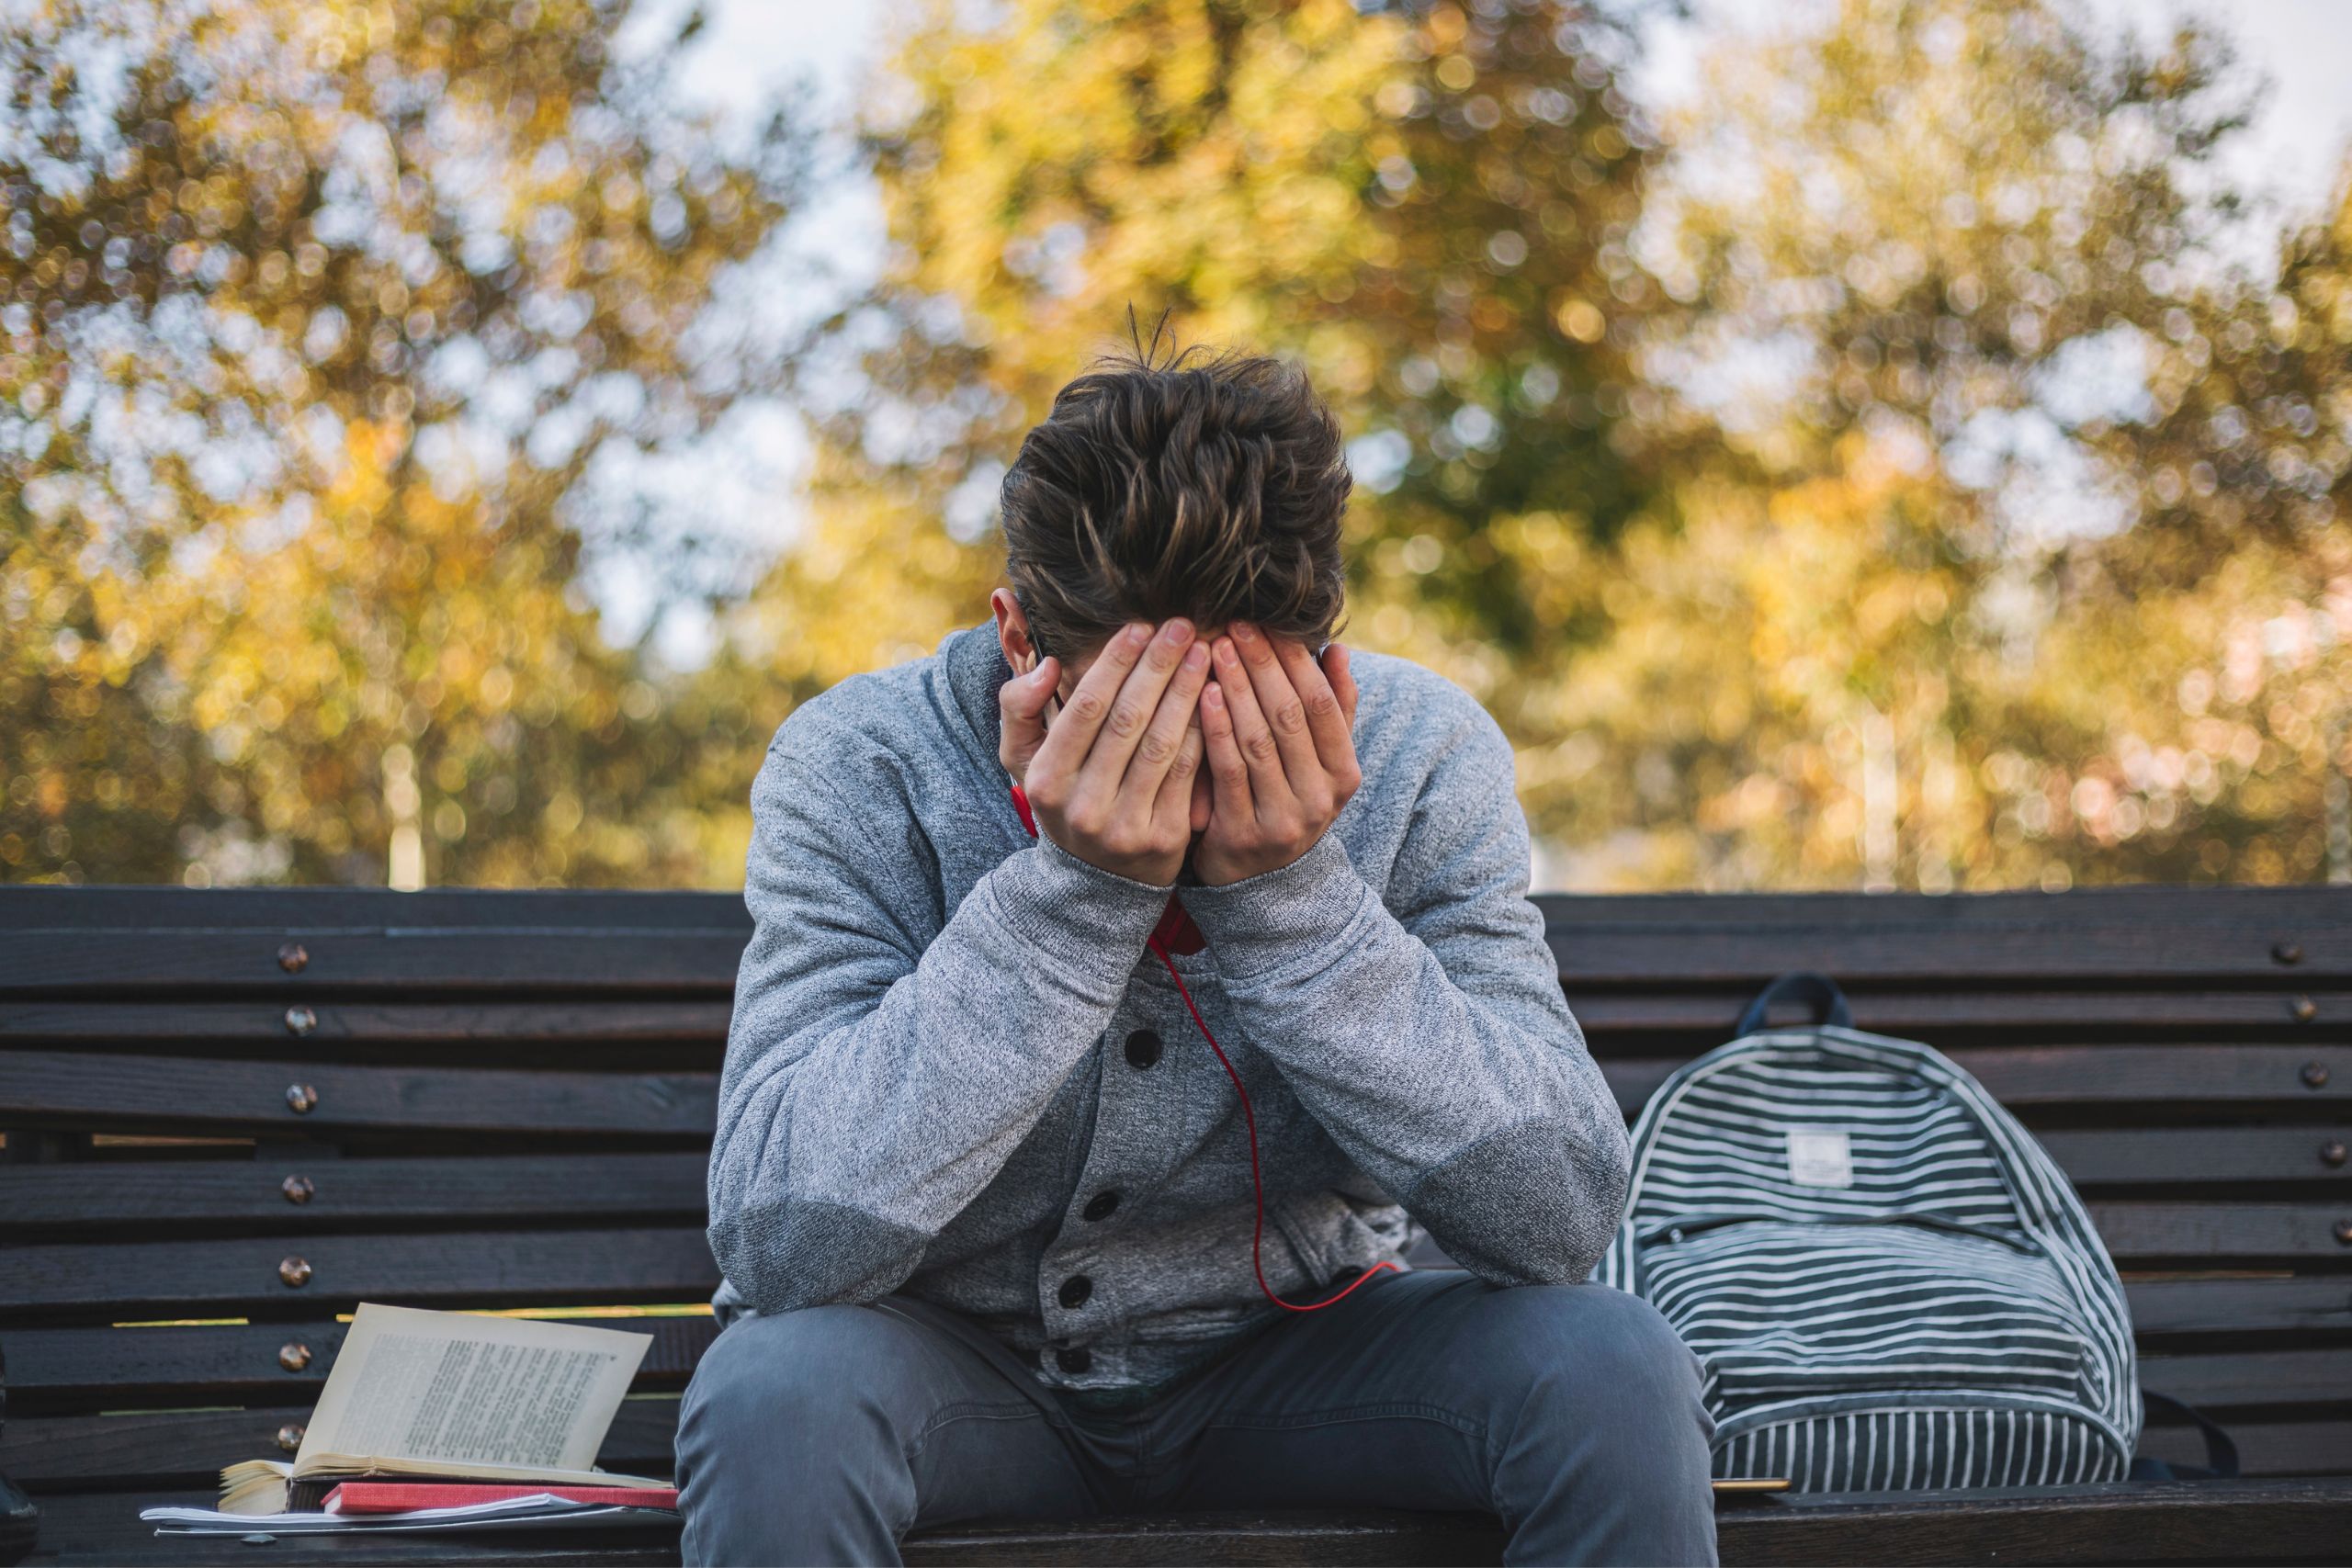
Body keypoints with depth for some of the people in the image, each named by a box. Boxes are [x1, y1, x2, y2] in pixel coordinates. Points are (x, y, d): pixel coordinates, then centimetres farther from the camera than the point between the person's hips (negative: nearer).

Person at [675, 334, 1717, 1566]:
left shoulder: (1418, 757, -15)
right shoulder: (860, 770, -20)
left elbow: (1561, 1218, -21)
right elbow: (779, 1241, -29)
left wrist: (1291, 891, -30)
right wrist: (1073, 890, -35)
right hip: (959, 1359, -1)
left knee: (1614, 1371, -24)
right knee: (776, 1395, -32)